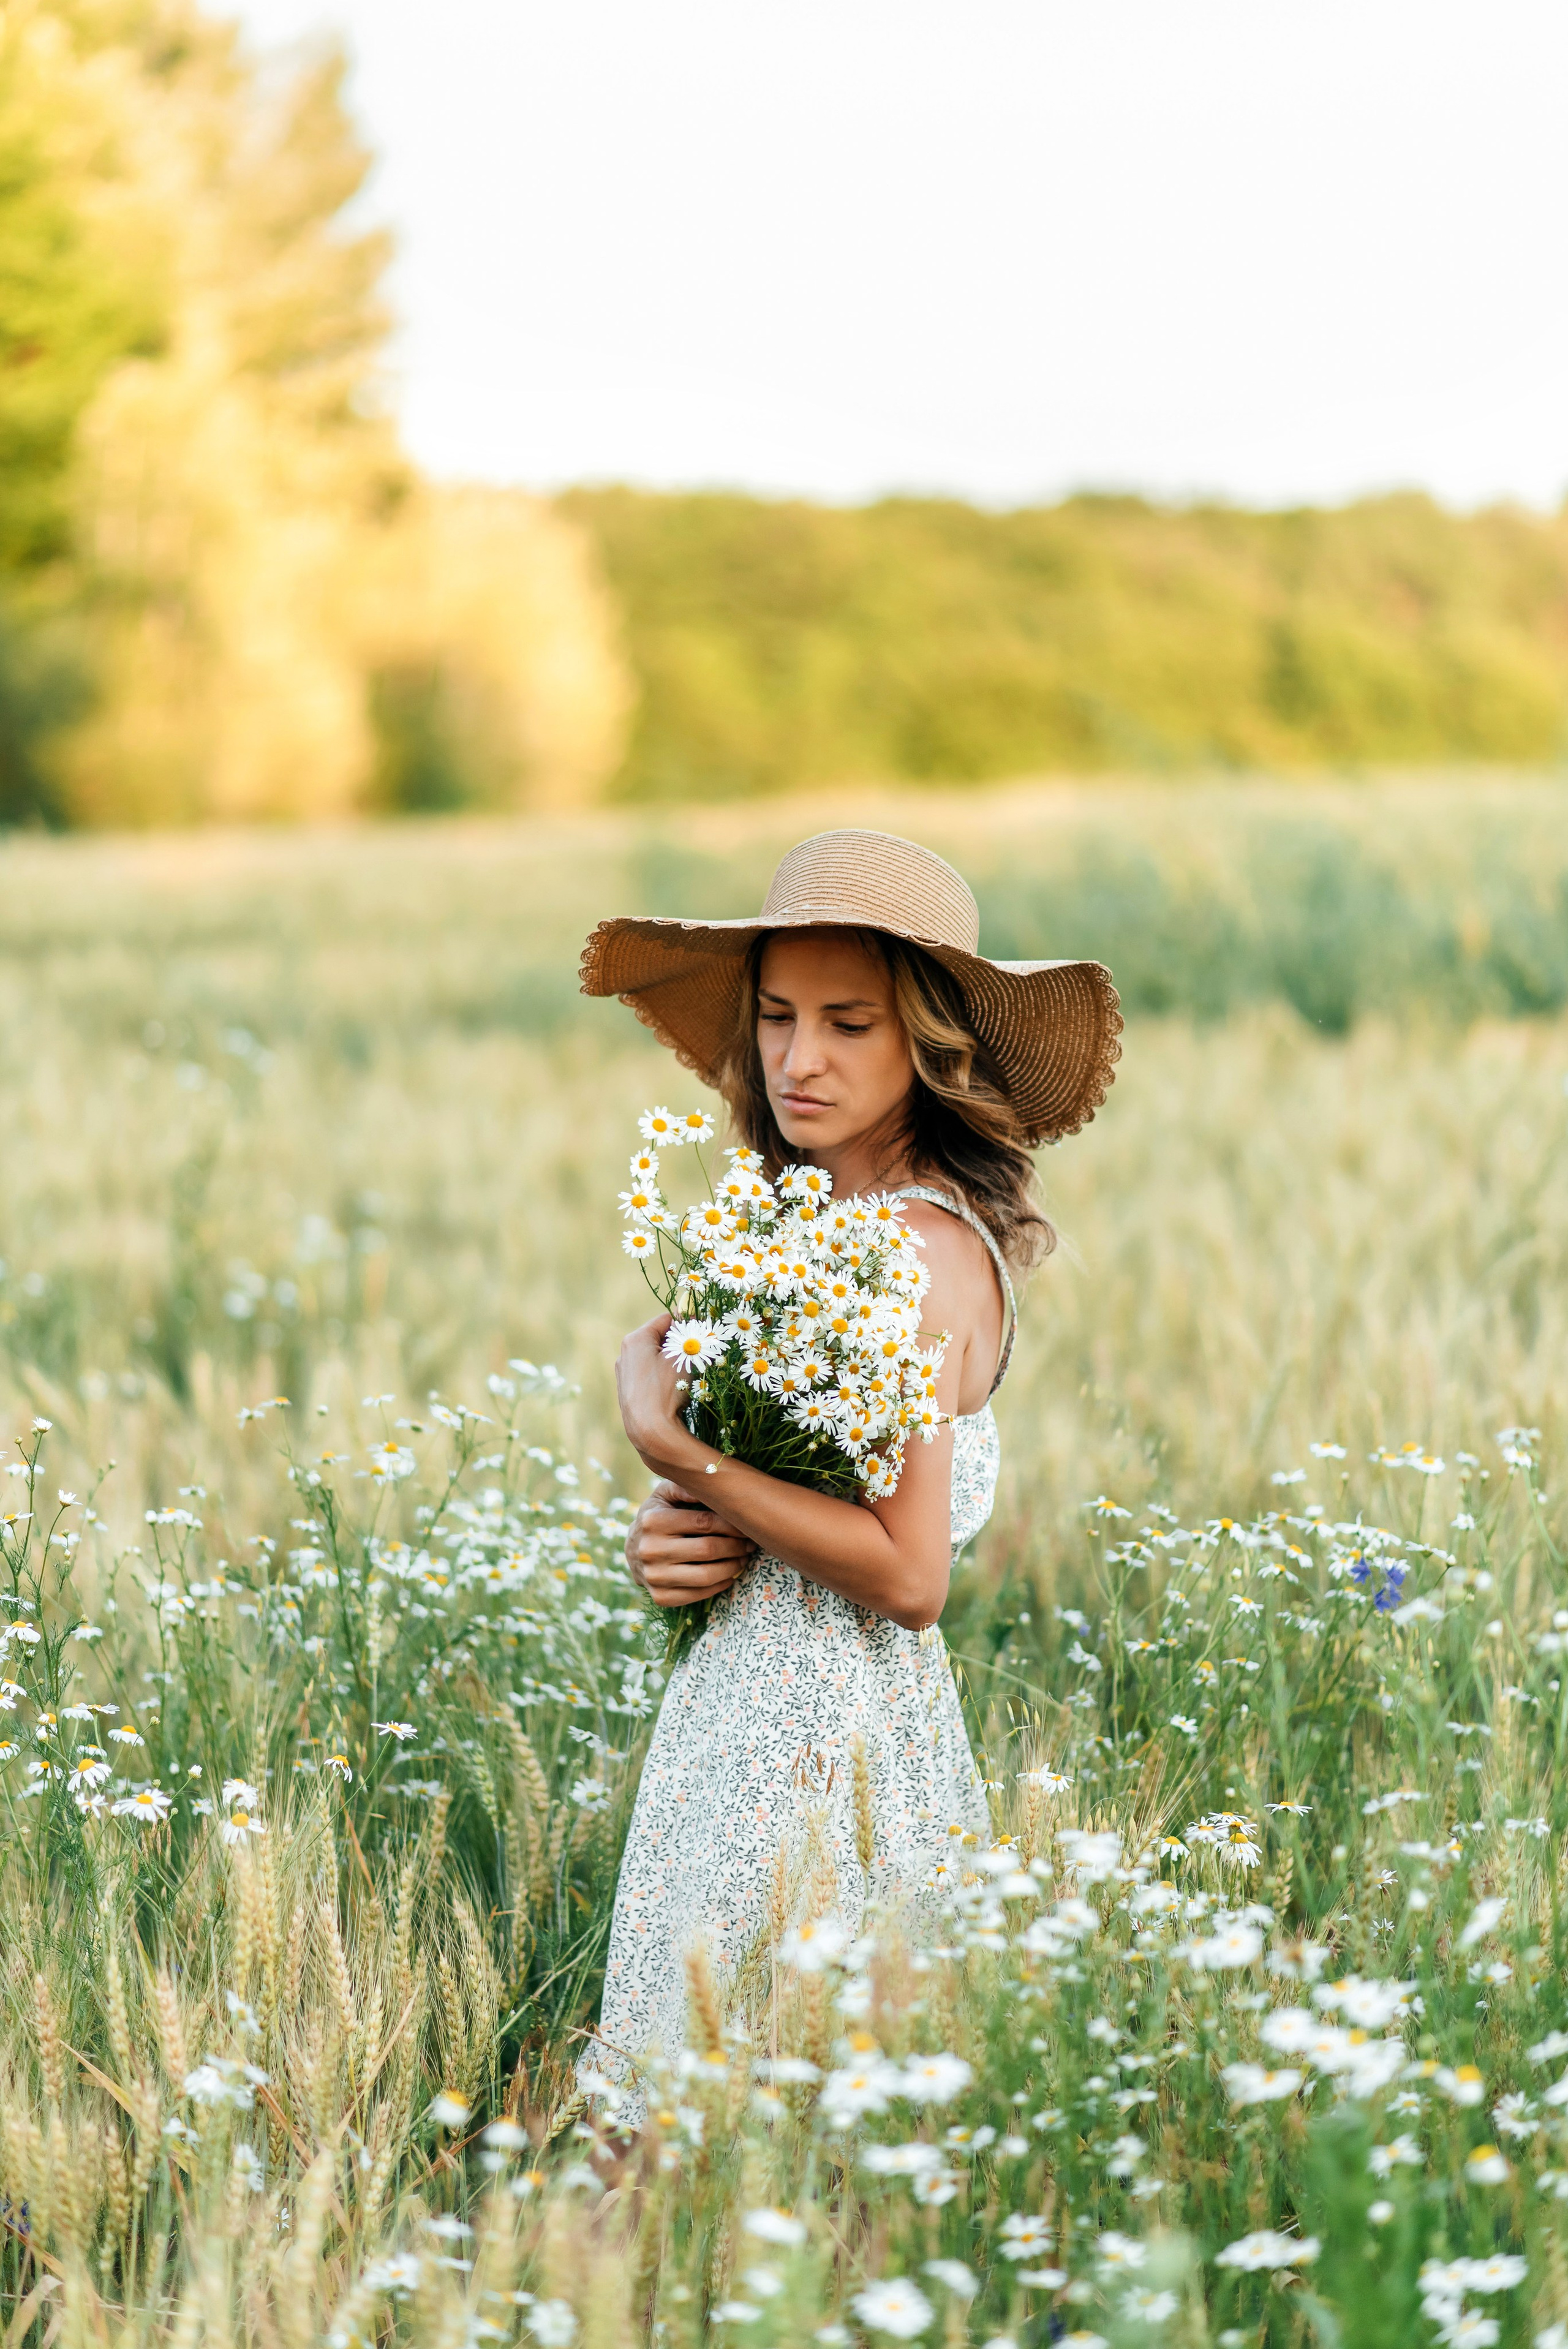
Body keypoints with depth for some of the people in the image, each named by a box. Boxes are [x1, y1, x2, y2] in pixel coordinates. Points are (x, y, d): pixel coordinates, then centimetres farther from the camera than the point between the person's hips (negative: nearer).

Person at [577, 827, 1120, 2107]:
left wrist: (675, 1447, -18)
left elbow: (909, 1577, -21)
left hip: (818, 1746, -9)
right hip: (757, 1704, 9)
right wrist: (673, 1535, -5)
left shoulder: (918, 1249, -18)